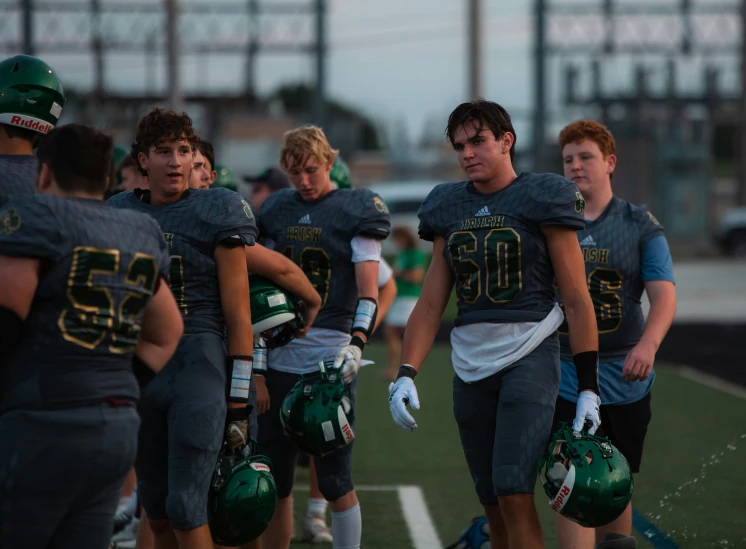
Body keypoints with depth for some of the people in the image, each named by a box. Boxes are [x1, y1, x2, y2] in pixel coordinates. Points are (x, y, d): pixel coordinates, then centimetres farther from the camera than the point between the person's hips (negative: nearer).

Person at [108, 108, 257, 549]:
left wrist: (239, 400, -8)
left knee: (186, 507, -11)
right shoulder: (120, 213, 10)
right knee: (156, 506, 10)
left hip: (199, 361, -5)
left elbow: (238, 315, -4)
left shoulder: (217, 212, -3)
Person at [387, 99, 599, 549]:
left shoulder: (541, 199, -3)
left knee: (514, 493, -18)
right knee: (494, 506, 7)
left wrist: (588, 388, -8)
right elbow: (431, 304, 12)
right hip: (471, 365, 5)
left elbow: (577, 300, -3)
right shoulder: (449, 208, 12)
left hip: (529, 355, -5)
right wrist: (406, 375, -2)